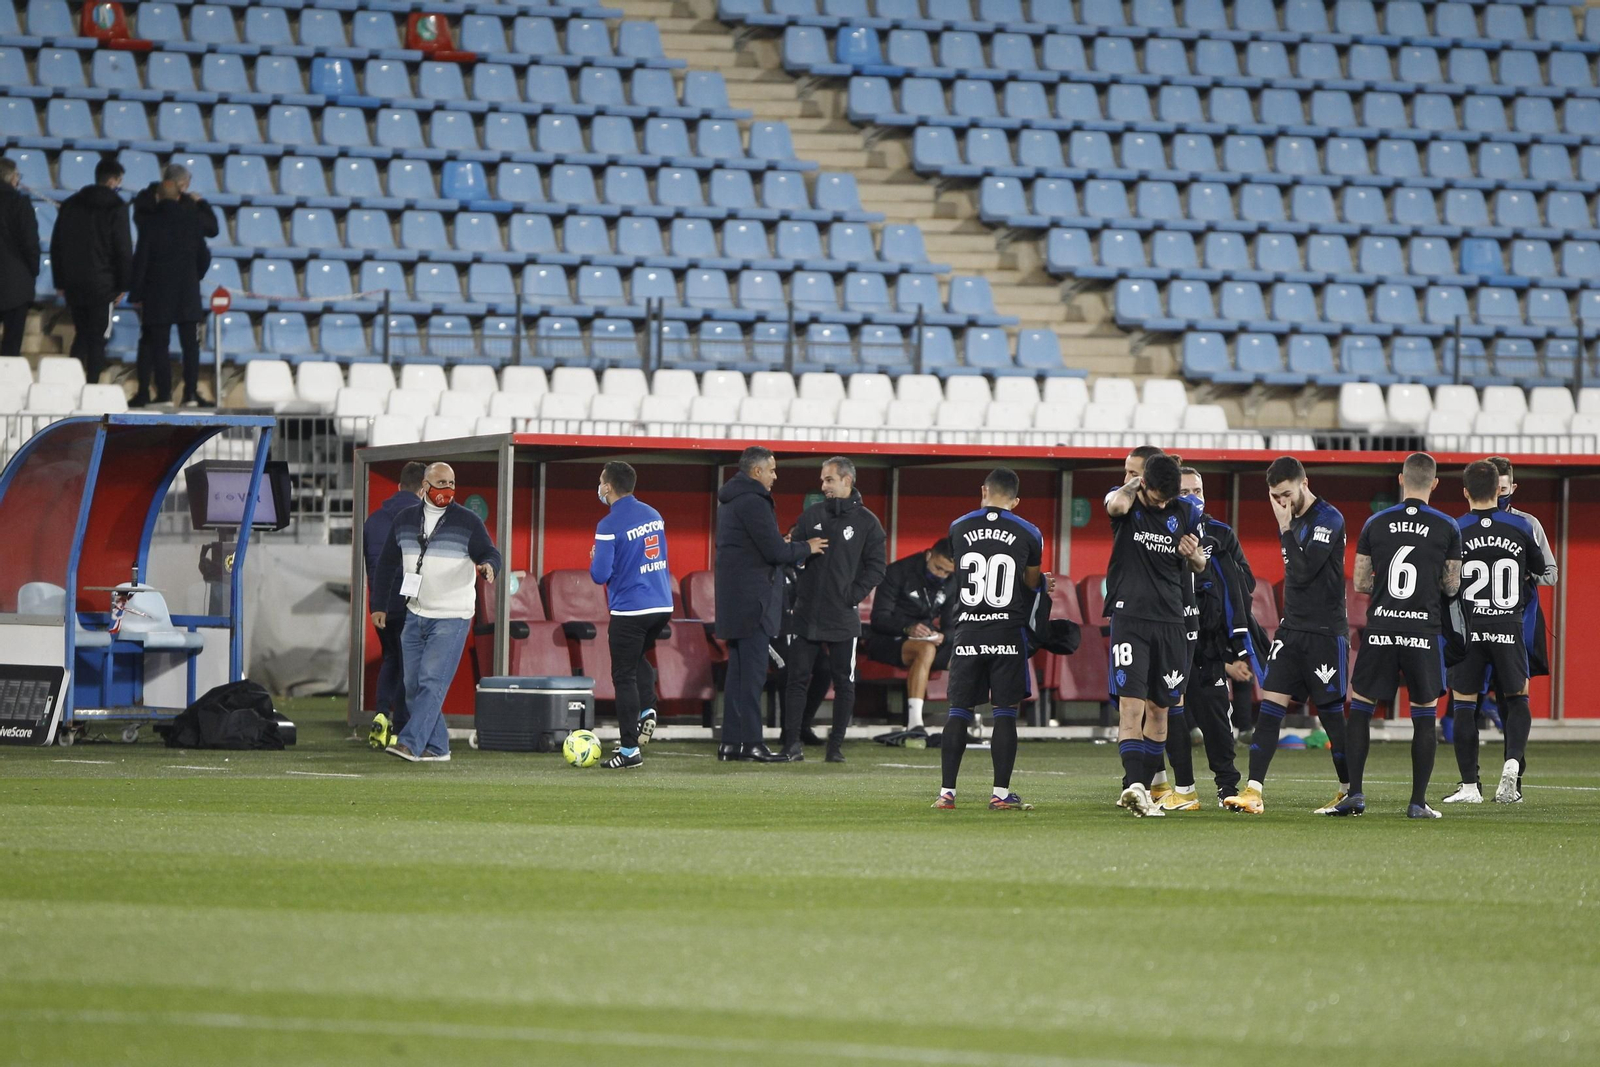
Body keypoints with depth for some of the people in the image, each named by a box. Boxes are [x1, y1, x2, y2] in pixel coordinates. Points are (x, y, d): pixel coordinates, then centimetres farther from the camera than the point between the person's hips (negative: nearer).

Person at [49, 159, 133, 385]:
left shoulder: (71, 204, 10)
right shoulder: (115, 207, -7)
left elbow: (56, 245, 12)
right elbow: (123, 248, -9)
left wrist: (60, 281, 16)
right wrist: (123, 285, -2)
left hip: (73, 283, 5)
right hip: (102, 284, -5)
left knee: (81, 335, 15)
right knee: (97, 339, 0)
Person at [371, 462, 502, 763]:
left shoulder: (467, 521, -2)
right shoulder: (405, 520, 10)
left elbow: (490, 554, -3)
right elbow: (387, 564, 18)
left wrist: (488, 566, -28)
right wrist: (379, 605, 16)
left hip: (452, 617, -5)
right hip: (415, 615, 5)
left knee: (432, 681, -15)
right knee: (413, 685, 3)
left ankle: (410, 743, -20)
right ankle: (437, 748, 10)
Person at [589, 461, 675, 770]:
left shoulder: (609, 526, -14)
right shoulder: (653, 515, 8)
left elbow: (600, 575, -15)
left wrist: (595, 558, 6)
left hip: (629, 610, -7)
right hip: (662, 605, 7)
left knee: (624, 675, 1)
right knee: (639, 657, 29)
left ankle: (629, 749, 0)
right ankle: (647, 709, 6)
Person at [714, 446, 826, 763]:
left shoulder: (730, 501, 17)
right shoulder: (753, 502, -15)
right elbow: (775, 551, -18)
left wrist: (784, 545, 12)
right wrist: (805, 548, -1)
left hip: (734, 600, 10)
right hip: (753, 600, -10)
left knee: (739, 671, 12)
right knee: (752, 672, -9)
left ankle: (731, 742, 13)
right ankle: (751, 744, -11)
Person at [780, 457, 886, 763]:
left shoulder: (866, 522, 1)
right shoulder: (811, 516, 9)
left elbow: (875, 567, 0)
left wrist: (854, 595, -10)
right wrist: (797, 590, -1)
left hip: (843, 618, -2)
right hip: (807, 613, 2)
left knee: (844, 682, 3)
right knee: (797, 678, -1)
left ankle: (836, 745, 10)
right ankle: (792, 743, 1)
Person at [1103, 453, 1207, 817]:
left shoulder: (1185, 511, 7)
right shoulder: (1127, 502, -2)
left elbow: (1200, 566, 18)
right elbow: (1116, 504, -29)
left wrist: (1193, 555, -4)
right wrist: (1134, 486, -9)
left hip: (1171, 621, 4)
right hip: (1130, 617, -4)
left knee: (1159, 709, 8)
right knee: (1131, 705, -16)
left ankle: (1143, 789, 15)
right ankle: (1133, 783, -28)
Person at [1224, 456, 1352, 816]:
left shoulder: (1328, 519, -12)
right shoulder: (1292, 520, 13)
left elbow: (1304, 571, -21)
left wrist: (1286, 527, -15)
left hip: (1325, 633, -7)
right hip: (1292, 630, 7)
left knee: (1331, 712, -1)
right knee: (1270, 704, -4)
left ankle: (1349, 792, 13)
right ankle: (1253, 792, -9)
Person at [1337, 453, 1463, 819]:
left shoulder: (1375, 524, 3)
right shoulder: (1447, 528, -1)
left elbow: (1360, 583, 6)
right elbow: (1451, 586, 4)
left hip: (1380, 630, 1)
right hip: (1424, 631, -1)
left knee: (1359, 708, 10)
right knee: (1425, 715, 7)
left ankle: (1354, 792, 2)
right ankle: (1418, 801, 3)